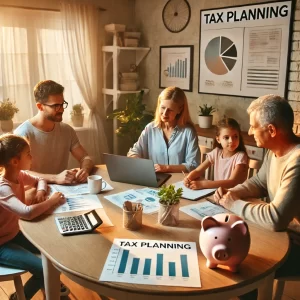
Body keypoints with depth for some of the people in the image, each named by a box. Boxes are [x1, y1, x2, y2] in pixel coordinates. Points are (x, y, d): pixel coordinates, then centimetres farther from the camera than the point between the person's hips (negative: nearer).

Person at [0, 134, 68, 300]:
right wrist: (51, 201, -29)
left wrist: (40, 193, -8)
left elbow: (40, 180, 15)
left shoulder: (19, 175, -6)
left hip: (14, 234, 9)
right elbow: (27, 212, -47)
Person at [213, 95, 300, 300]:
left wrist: (235, 204, -20)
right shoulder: (274, 151, -1)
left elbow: (275, 219, -35)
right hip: (279, 231, 9)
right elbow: (259, 182, 13)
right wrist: (231, 193, -6)